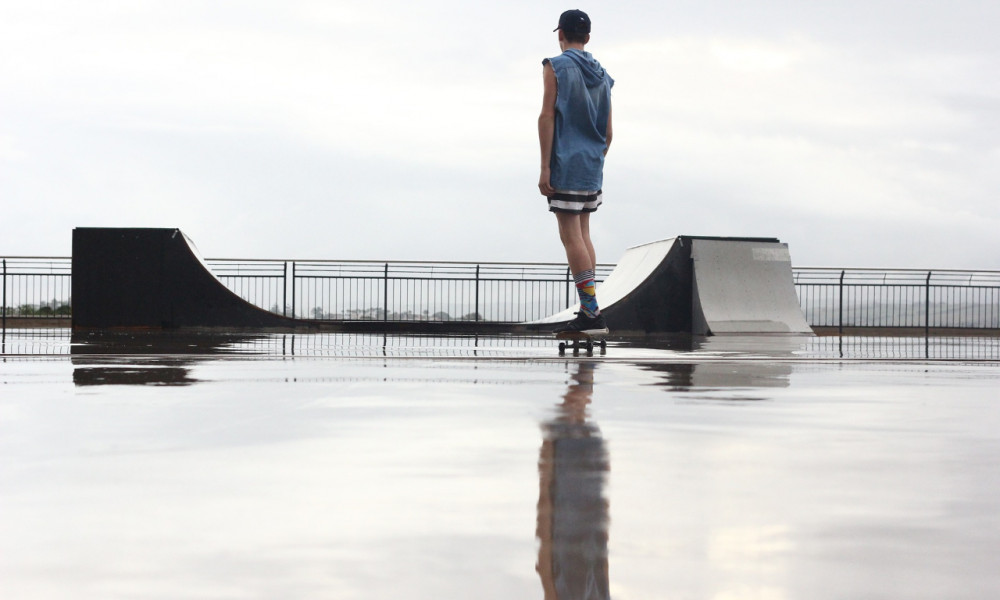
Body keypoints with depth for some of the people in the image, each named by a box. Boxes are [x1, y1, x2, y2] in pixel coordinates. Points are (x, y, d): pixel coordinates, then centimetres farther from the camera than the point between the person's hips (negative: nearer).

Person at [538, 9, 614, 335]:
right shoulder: (602, 75, 14)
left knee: (571, 237, -8)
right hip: (592, 168, 7)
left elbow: (547, 117, -12)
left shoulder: (556, 67, -5)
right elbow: (607, 133, 16)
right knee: (583, 236, 13)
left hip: (565, 165, -7)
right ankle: (588, 311, 10)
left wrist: (544, 168, -13)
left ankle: (592, 313, -14)